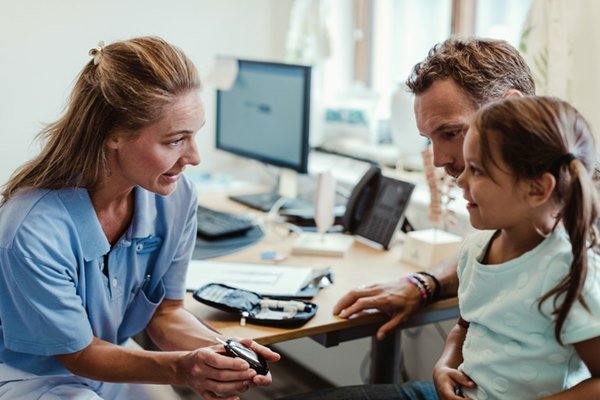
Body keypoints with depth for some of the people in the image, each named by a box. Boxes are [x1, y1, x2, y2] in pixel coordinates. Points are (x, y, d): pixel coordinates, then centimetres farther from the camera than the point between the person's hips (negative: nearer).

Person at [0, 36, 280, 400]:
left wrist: (220, 349, -22)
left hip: (114, 362, 5)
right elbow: (79, 354, -17)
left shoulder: (176, 196, -15)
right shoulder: (35, 230, -30)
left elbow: (166, 310, -3)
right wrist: (180, 368, -31)